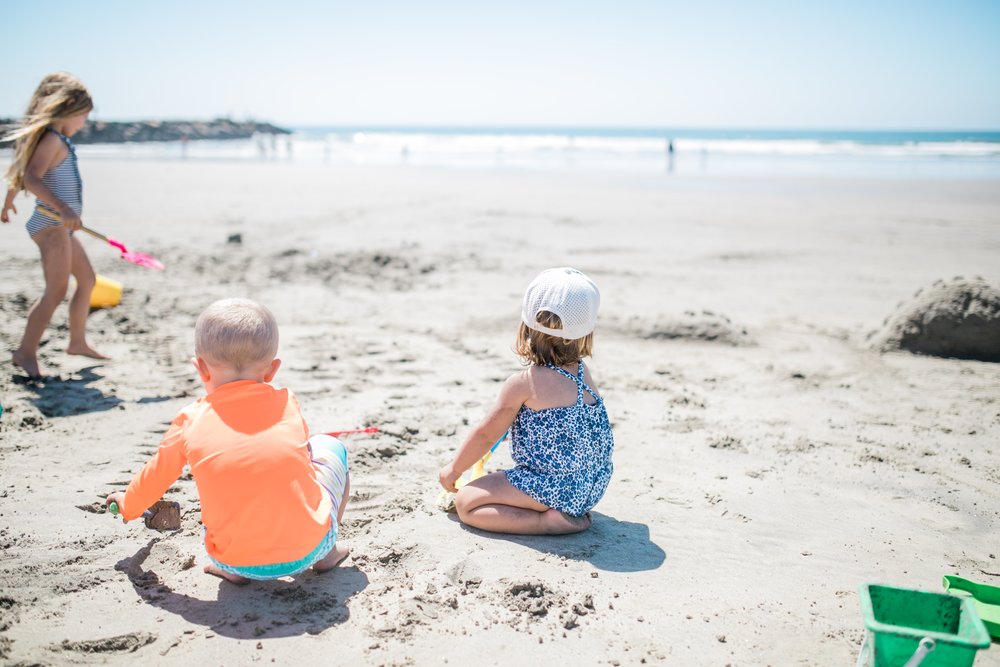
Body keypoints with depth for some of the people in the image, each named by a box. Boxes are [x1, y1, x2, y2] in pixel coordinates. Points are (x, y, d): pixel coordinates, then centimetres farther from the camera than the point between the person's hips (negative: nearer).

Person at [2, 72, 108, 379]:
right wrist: (62, 207, -37)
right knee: (56, 291, -15)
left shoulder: (57, 140, 16)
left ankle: (77, 342, 28)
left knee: (88, 280, 18)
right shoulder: (53, 139, -12)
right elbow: (30, 178, -26)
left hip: (61, 226, 10)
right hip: (51, 225, -10)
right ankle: (26, 351, -14)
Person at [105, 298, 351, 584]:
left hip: (237, 560, 1)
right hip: (309, 547, 0)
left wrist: (128, 505, 39)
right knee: (328, 446, 25)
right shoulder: (287, 403, 4)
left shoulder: (191, 422, 1)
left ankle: (231, 569, 14)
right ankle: (327, 553, 22)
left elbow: (155, 476, 16)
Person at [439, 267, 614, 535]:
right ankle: (572, 512, 9)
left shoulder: (522, 383, -15)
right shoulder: (584, 373, 4)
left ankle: (550, 521, -14)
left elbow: (486, 434, -5)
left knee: (466, 502, -4)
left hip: (556, 489, -8)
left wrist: (454, 469, 10)